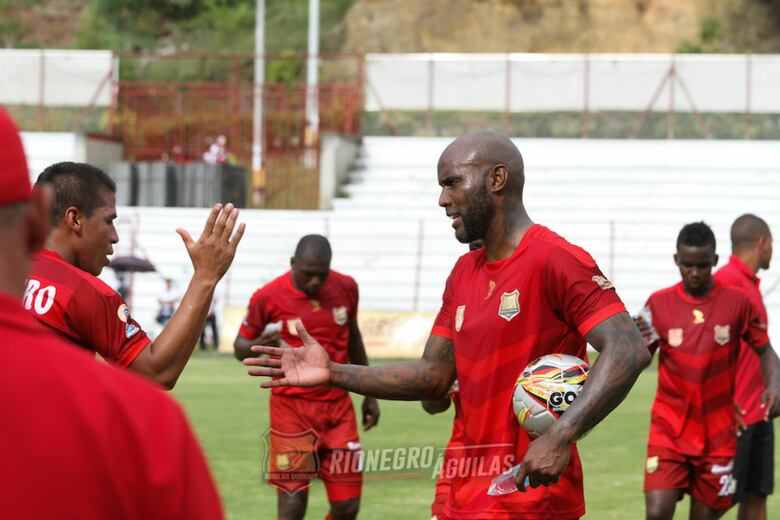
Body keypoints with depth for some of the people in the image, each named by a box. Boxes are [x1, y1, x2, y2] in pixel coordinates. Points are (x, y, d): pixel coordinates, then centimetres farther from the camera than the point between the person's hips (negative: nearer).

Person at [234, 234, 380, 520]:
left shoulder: (346, 288, 0)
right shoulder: (268, 297, -10)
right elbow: (241, 346, 1)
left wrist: (369, 393, 20)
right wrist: (260, 345, -23)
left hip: (338, 407, 3)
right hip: (292, 408, -3)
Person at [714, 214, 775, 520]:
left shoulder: (751, 283, 15)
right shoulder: (727, 280, -14)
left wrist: (768, 392, 11)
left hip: (757, 414, 9)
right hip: (734, 415, -9)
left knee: (757, 495, 10)